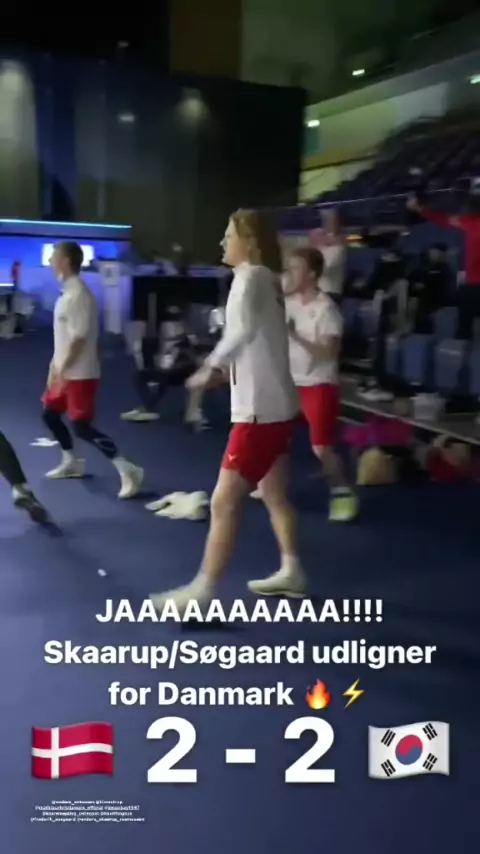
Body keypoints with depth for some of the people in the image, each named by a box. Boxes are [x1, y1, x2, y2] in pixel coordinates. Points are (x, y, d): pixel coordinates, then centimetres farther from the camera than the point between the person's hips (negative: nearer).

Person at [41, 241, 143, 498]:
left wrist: (62, 369, -21)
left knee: (82, 427, -12)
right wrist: (55, 364, 19)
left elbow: (79, 337, -23)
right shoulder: (66, 292, 12)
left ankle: (128, 470, -11)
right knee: (50, 413, 20)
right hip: (66, 372, 10)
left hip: (80, 374, -10)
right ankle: (71, 462, 35)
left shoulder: (78, 295, -19)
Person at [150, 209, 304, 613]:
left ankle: (201, 591, 1)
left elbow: (242, 328, -35)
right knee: (274, 494, 21)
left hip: (260, 410, -10)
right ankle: (291, 572, 34)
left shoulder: (251, 276, -15)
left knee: (224, 502, -6)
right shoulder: (267, 278, 13)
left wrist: (211, 367, -27)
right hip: (277, 406, 10)